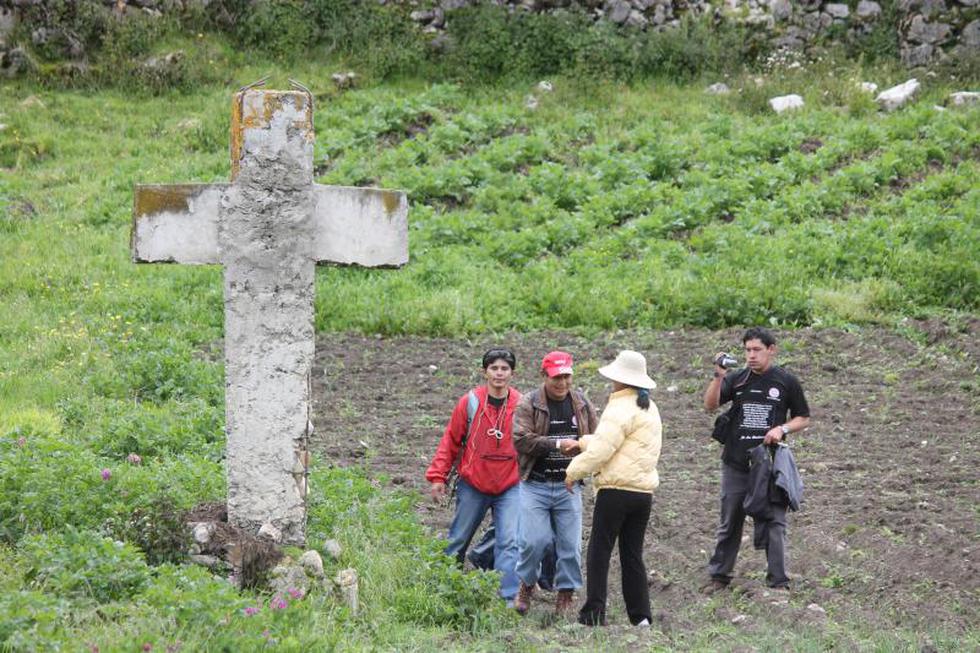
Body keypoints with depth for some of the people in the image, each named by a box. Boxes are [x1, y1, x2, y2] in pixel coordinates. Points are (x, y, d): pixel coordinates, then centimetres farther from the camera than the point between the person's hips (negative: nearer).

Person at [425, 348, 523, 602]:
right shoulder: (470, 402, -6)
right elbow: (451, 441, 0)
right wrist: (438, 476, -3)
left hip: (509, 487, 0)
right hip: (473, 485, 0)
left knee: (509, 542, -10)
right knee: (458, 540, 11)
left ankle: (508, 598, -11)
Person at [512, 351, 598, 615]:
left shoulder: (581, 403, 9)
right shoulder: (529, 404, -4)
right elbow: (521, 440, -16)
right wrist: (557, 445, -22)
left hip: (568, 486, 3)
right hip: (535, 485, -3)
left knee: (570, 543, 1)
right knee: (534, 539, -9)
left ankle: (566, 594, 13)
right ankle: (526, 585, 15)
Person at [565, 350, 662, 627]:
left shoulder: (621, 408, -12)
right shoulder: (649, 408, 17)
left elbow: (602, 449, -17)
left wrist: (574, 471, -3)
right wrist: (583, 442, 25)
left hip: (616, 490, -8)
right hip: (644, 490, 8)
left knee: (599, 552, -2)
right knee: (632, 555, 11)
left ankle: (594, 613, -6)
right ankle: (640, 617, 7)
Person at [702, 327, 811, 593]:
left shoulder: (786, 381, 1)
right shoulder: (736, 379, 4)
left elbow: (803, 419, 8)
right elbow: (710, 405, -7)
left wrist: (783, 429, -12)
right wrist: (718, 377, -21)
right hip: (736, 465, 2)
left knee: (774, 523, -2)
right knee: (730, 523, 11)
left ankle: (778, 581, 2)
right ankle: (719, 575, 19)